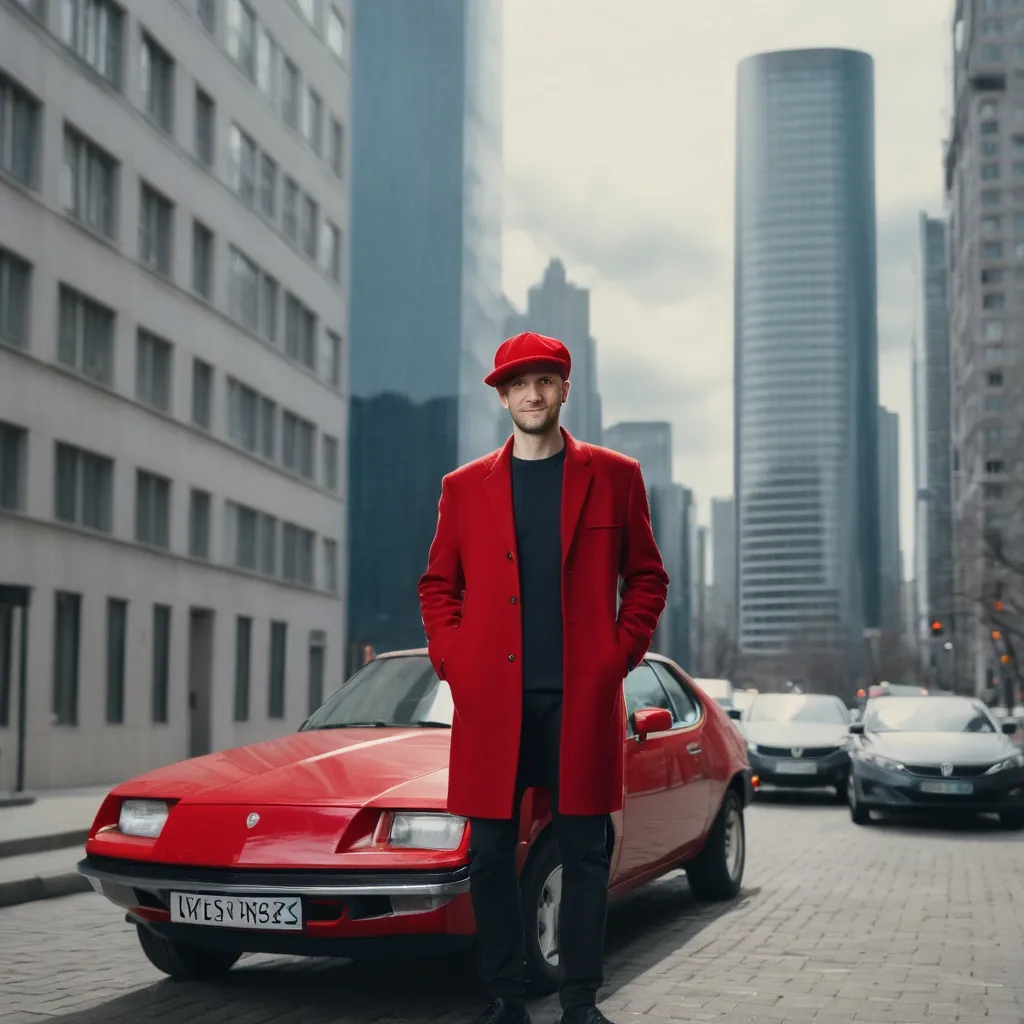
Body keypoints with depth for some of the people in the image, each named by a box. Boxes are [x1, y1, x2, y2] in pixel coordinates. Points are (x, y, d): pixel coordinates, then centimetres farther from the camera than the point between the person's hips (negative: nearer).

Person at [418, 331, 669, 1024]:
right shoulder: (465, 486, 12)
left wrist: (622, 653, -1)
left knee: (585, 851, 2)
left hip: (583, 695, -1)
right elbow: (438, 585, 15)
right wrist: (451, 659, 2)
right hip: (492, 698, 1)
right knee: (490, 853, 2)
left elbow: (647, 576, 10)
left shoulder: (614, 476, 8)